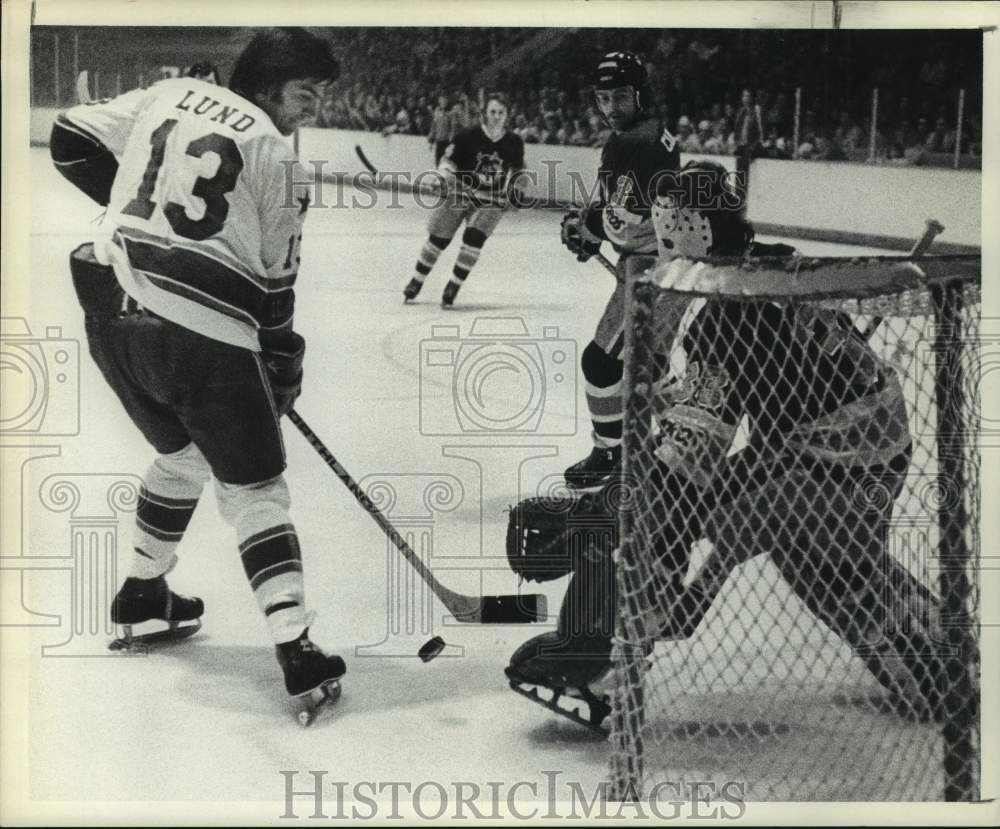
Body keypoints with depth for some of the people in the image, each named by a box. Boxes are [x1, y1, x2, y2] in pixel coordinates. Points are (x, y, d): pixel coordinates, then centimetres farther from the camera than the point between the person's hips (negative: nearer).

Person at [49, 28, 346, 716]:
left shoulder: (169, 93, 12)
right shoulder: (277, 156, -1)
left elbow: (73, 141, 13)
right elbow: (274, 280, 2)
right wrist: (284, 364, 14)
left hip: (112, 316, 6)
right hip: (206, 331, -6)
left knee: (181, 453, 29)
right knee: (253, 487, 3)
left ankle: (143, 594, 40)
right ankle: (296, 649, -4)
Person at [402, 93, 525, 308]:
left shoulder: (514, 143, -2)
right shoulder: (467, 137, -12)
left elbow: (515, 172, 12)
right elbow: (447, 161, -10)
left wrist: (515, 188, -4)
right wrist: (444, 177, -29)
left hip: (490, 201, 1)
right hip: (459, 193, -1)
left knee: (474, 239, -18)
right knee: (438, 239, 3)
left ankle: (452, 289, -5)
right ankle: (415, 282, 23)